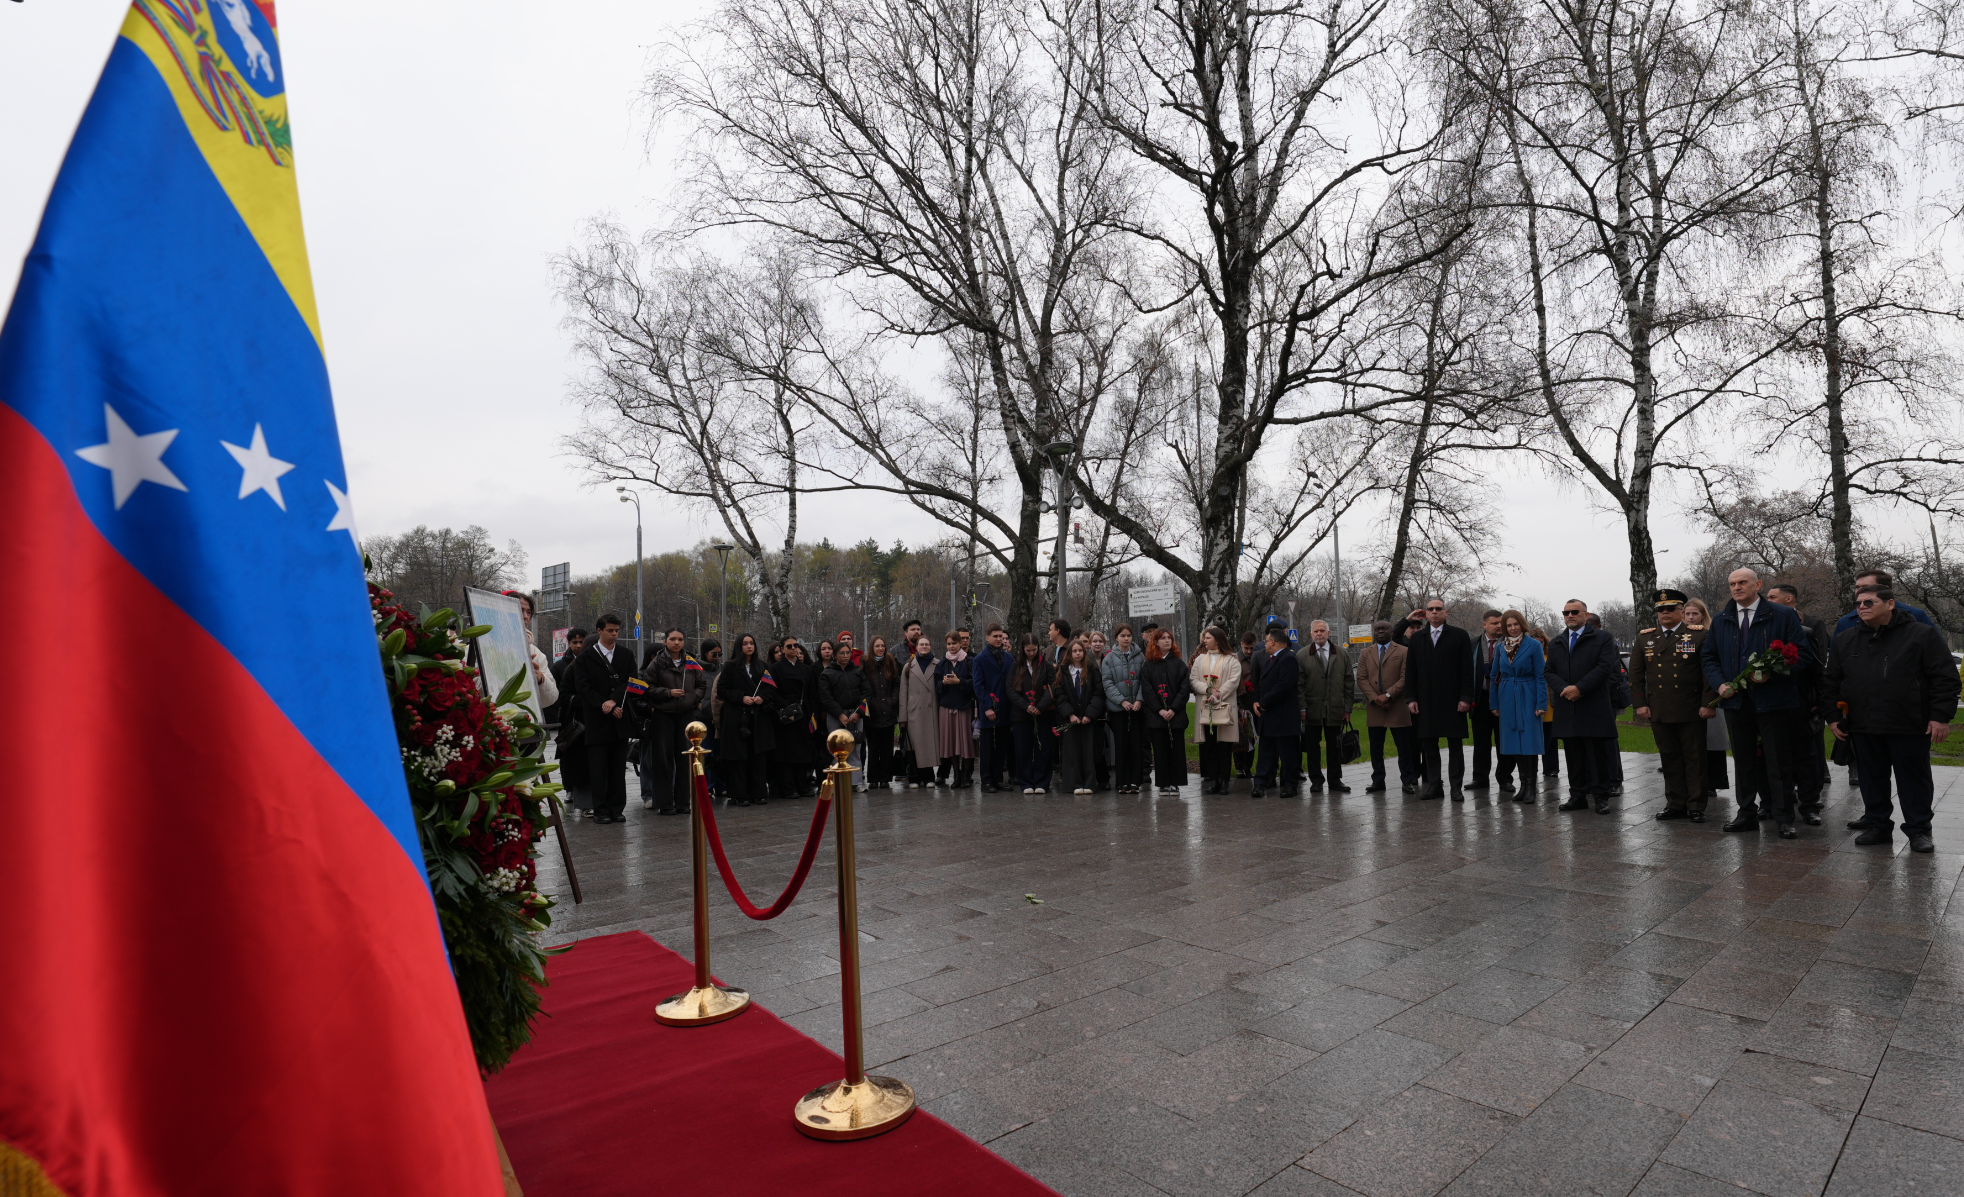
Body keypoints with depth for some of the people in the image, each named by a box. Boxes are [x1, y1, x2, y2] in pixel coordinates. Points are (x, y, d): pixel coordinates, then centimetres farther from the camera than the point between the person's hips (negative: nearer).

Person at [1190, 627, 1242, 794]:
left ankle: (1223, 780, 4)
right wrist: (1208, 689, -10)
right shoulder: (1200, 659, 16)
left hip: (1225, 707, -3)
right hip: (1204, 708, 3)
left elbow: (1234, 681, -6)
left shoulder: (1232, 660, 4)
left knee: (1225, 745, -2)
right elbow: (1193, 680, 7)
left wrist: (1217, 695, -14)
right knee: (1208, 745, 1)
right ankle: (1212, 779, 5)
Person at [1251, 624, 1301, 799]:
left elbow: (1284, 685, -22)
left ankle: (1290, 784, 10)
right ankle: (1261, 783, 12)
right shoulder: (1268, 659, 17)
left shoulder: (1288, 658, -14)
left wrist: (1264, 703, -16)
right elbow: (1260, 681, 19)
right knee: (1266, 750, 10)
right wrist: (1257, 701, 2)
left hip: (1282, 715, -9)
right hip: (1267, 714, 9)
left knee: (1287, 751, 1)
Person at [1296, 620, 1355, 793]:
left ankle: (1335, 780, 16)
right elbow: (1299, 684, 1)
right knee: (1312, 747, 4)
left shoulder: (1342, 654, 8)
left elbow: (1349, 683, 8)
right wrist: (1302, 708, -7)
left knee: (1335, 746, 6)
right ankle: (1316, 781, 14)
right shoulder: (1302, 655, 3)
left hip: (1335, 710, 1)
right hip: (1312, 711, -1)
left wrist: (1348, 708, 3)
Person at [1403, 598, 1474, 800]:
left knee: (1455, 746, 3)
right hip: (1425, 702, 3)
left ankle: (1456, 787, 9)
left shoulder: (1459, 636, 3)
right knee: (1428, 745, 5)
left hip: (1452, 701, -2)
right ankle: (1433, 785, 12)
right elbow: (1410, 671, 9)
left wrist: (1465, 698, -9)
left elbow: (1467, 670, -1)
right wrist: (1410, 698, 1)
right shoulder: (1416, 638, 11)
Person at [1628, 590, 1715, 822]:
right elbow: (1636, 674, 11)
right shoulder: (1644, 638, 10)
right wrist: (1639, 703, 4)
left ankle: (1696, 806, 11)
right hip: (1659, 711, 3)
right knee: (1669, 759, 8)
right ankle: (1675, 805, 16)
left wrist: (1708, 703, -9)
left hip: (1692, 711, -3)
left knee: (1694, 759, 3)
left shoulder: (1699, 636, 0)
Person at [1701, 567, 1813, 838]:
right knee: (1743, 761, 11)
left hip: (1773, 701, -4)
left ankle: (1784, 819, 10)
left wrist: (1772, 673, -19)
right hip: (1736, 701, 4)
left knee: (1778, 763, 1)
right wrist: (1719, 684, -1)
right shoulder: (1721, 621, 10)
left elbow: (1803, 654, -5)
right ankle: (1747, 814, 20)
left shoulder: (1783, 615, -2)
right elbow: (1709, 657, 16)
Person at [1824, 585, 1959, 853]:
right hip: (1863, 726, 4)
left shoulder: (1923, 635, 0)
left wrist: (1941, 716, -10)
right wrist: (1834, 717, 9)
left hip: (1910, 726, -4)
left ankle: (1918, 830, 16)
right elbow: (1831, 683, 15)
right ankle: (1877, 825, 21)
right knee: (1872, 780, 10)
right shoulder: (1845, 641, 12)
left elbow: (1946, 678, -3)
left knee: (1914, 780, 5)